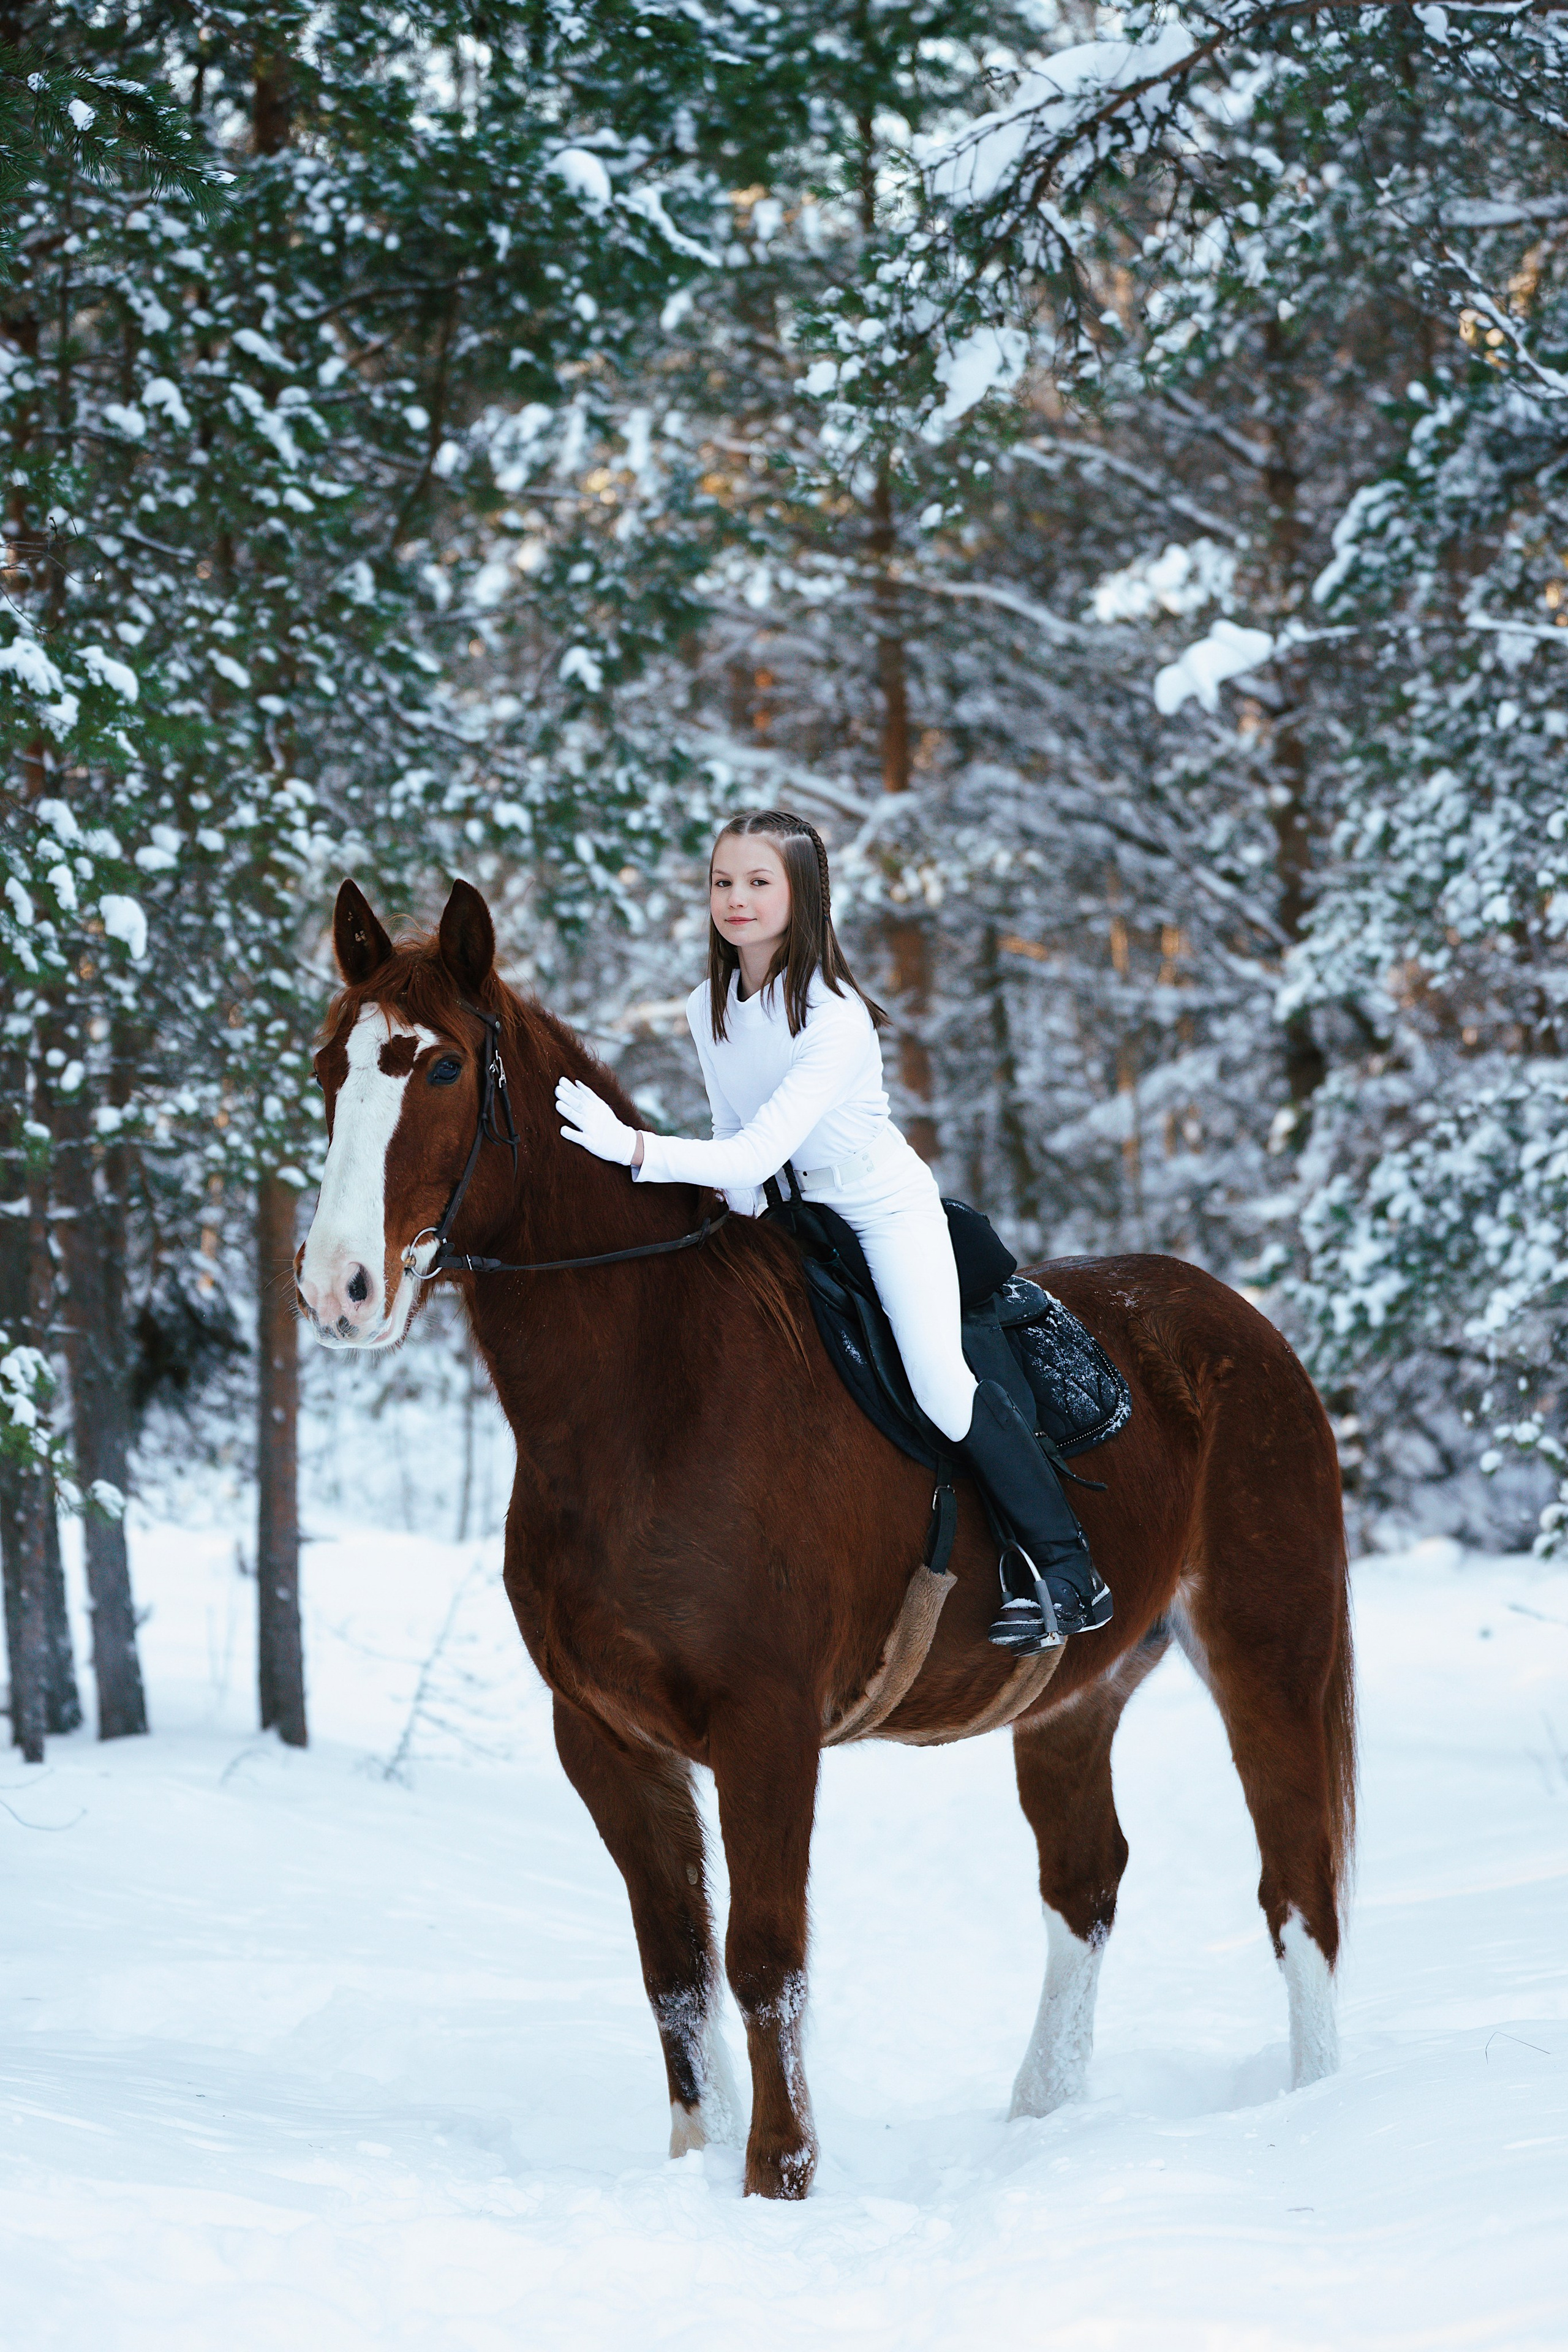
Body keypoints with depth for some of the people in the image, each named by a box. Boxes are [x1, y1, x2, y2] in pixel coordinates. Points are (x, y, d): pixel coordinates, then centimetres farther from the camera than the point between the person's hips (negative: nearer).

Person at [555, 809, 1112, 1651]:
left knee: (945, 1396, -21)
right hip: (798, 1211, 8)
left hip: (889, 1209, -7)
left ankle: (1067, 1573, -5)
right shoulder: (709, 1009, -6)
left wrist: (630, 1145, -42)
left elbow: (759, 1151, -36)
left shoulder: (836, 1019, -29)